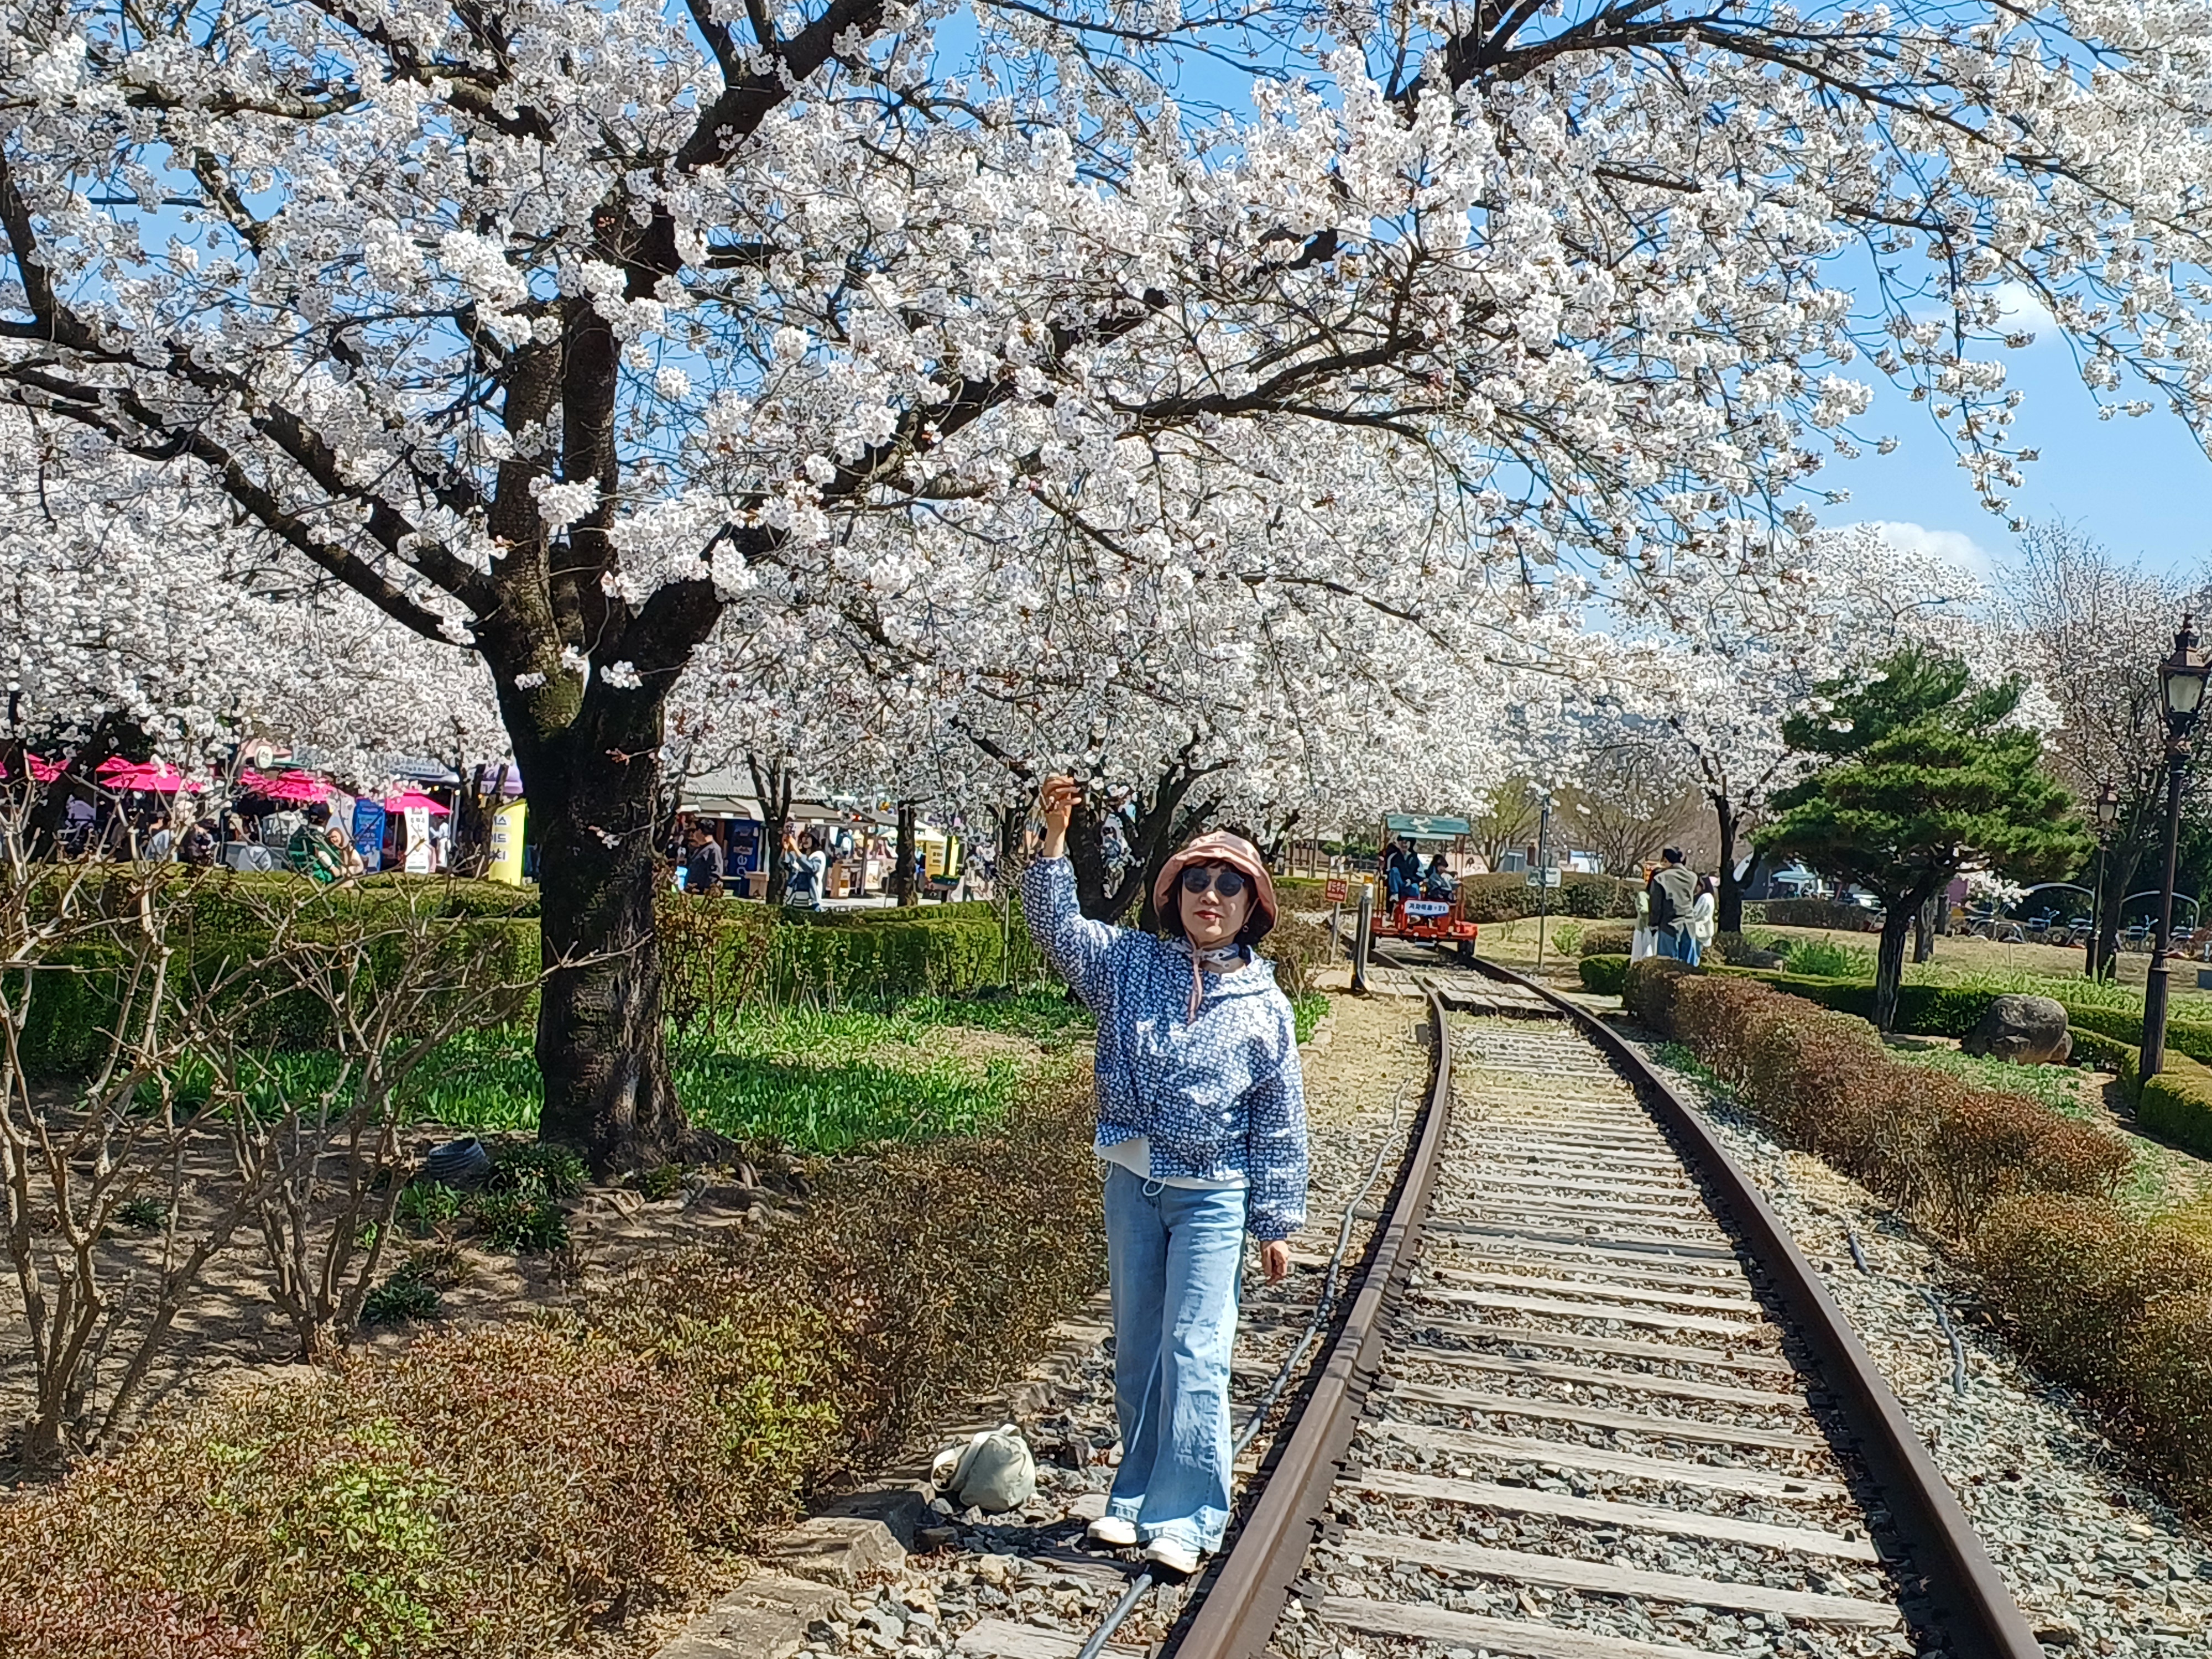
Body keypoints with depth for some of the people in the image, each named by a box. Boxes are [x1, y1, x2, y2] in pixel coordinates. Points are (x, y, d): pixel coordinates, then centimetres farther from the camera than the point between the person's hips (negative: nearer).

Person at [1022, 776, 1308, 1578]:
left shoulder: (1263, 1006, -4)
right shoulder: (1130, 963, 0)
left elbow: (1280, 1126, 0)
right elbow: (1058, 925, -6)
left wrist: (1275, 1223, 1)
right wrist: (1055, 836, -19)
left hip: (1212, 1195, -3)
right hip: (1131, 1184, 3)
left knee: (1194, 1353, -4)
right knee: (1135, 1350, 14)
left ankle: (1185, 1517, 7)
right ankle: (1135, 1497, 28)